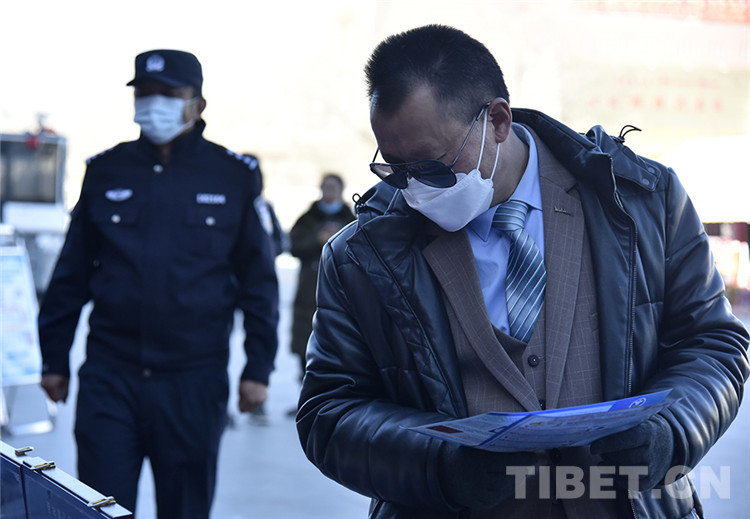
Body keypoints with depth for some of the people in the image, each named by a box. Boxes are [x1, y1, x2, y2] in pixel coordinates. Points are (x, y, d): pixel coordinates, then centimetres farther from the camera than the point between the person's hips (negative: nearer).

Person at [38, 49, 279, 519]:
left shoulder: (234, 177, 2)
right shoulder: (106, 172, 7)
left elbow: (258, 282, 5)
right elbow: (71, 274, 12)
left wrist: (258, 368, 2)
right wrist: (54, 359, 12)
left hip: (195, 383, -1)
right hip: (108, 378, 1)